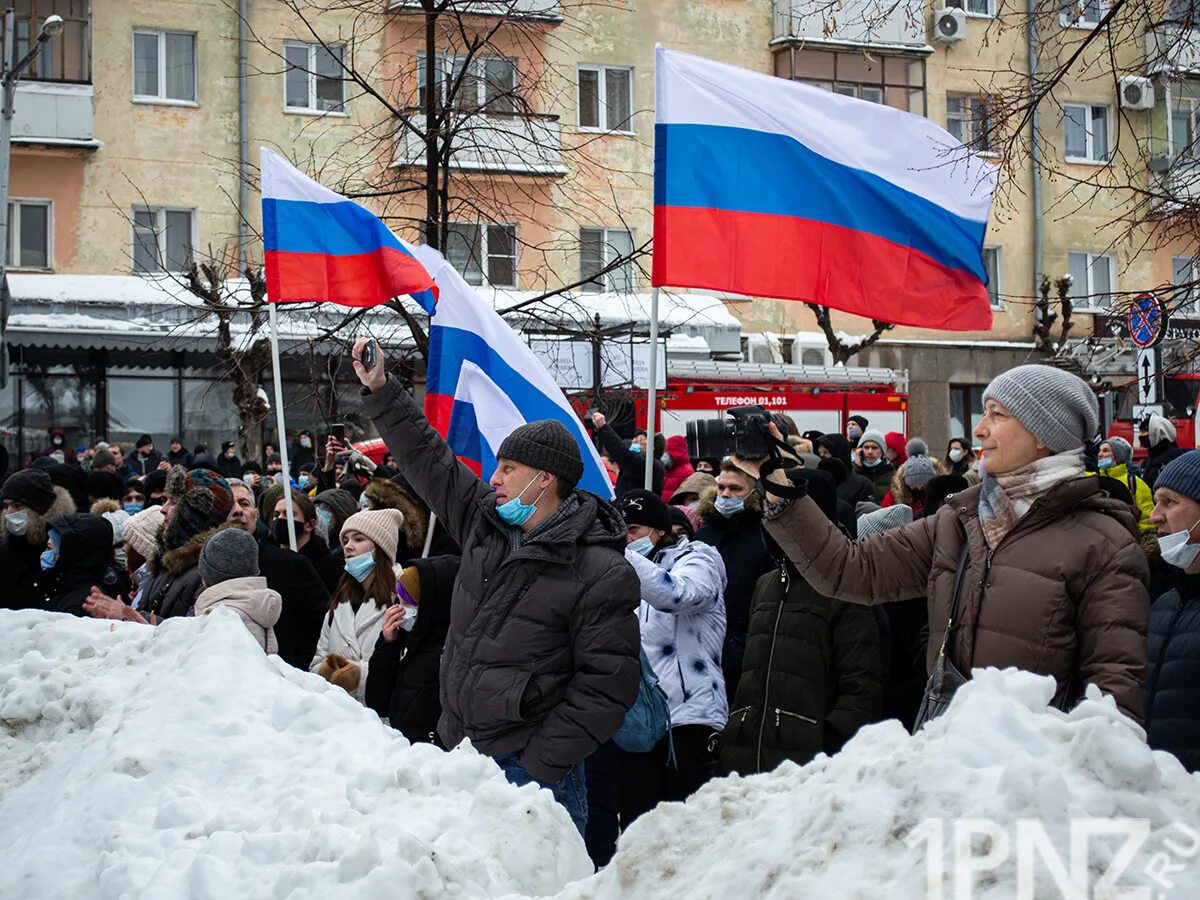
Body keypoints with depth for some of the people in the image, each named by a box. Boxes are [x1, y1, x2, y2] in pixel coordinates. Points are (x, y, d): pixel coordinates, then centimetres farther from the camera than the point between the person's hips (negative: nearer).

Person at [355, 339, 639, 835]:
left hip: (529, 767, -7)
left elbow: (607, 683, -14)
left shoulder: (602, 574, -12)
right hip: (459, 752, 7)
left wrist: (543, 762, -15)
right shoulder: (484, 521, 9)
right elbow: (427, 459, 19)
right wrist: (380, 391, 15)